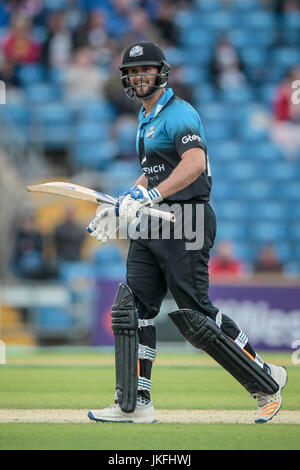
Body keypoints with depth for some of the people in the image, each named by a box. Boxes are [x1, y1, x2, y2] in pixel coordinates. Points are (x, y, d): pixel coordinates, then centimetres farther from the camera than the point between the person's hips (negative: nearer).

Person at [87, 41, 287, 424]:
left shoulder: (178, 114, -11)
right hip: (152, 226, 10)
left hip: (184, 225, -10)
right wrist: (120, 207, 21)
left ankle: (267, 381, 6)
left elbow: (195, 163, -29)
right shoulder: (146, 119, 20)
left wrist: (148, 197, -36)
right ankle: (134, 404, 4)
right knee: (132, 307, 1)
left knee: (194, 316, -9)